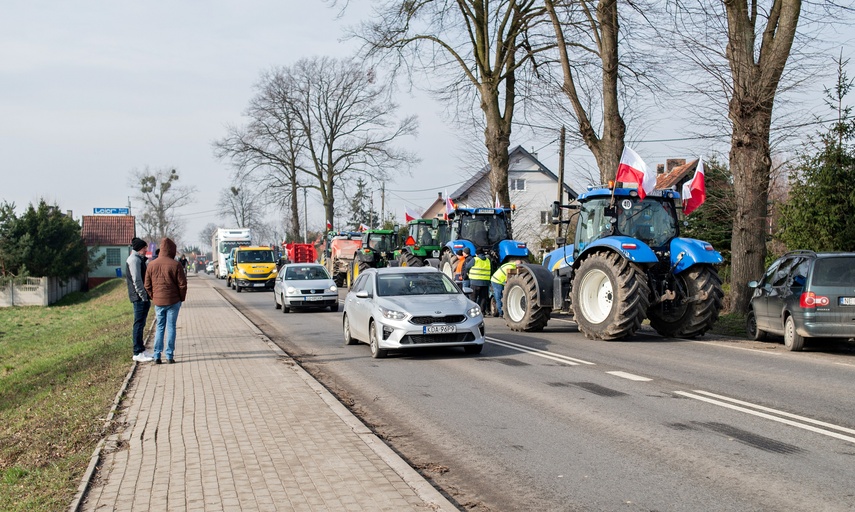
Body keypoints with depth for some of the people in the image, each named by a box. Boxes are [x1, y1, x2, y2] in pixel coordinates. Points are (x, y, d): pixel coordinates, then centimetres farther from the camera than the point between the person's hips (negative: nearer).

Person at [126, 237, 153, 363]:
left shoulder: (139, 259, 20)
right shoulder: (134, 260, -12)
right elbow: (136, 280, -18)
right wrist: (144, 297, -18)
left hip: (142, 297, 10)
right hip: (139, 297, -10)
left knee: (140, 324, 13)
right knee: (139, 324, -7)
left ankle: (140, 351, 18)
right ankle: (138, 353, -4)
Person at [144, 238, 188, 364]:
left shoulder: (152, 265, 4)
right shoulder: (175, 265, -10)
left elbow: (147, 285, 7)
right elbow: (182, 284, -8)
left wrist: (153, 297, 17)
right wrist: (181, 298, 5)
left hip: (158, 302, 4)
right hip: (173, 301, -4)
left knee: (160, 327, 12)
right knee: (171, 327, 3)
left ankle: (157, 356, 8)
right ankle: (169, 356, 3)